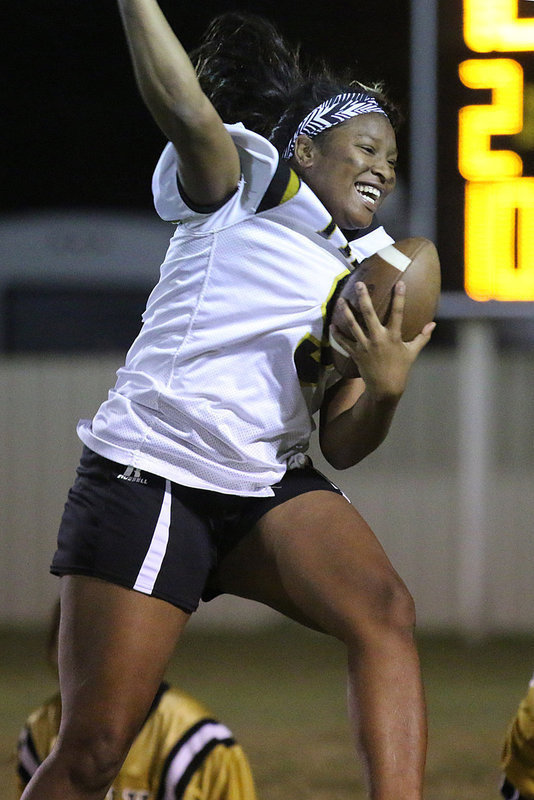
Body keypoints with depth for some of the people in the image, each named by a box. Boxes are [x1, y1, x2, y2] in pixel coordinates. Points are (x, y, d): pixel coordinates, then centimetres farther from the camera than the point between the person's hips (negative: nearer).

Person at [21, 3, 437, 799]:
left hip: (272, 491, 6)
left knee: (385, 611, -24)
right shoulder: (239, 190, 2)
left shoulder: (364, 273, 18)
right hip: (149, 477, -6)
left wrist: (385, 389, -9)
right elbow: (186, 113, -20)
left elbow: (342, 444, 11)